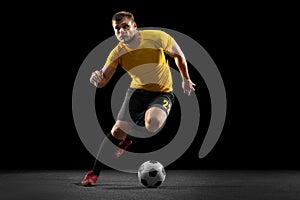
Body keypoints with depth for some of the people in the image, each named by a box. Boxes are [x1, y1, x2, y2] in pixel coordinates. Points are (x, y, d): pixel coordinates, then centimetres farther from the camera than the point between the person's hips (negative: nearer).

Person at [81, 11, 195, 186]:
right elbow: (103, 82, -9)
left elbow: (178, 55, 3)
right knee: (118, 130, -12)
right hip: (137, 91, 2)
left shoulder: (157, 37, -16)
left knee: (152, 124, -33)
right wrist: (97, 79, -34)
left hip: (163, 93, -2)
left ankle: (128, 139, 5)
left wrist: (186, 79, 9)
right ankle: (94, 173, 6)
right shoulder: (117, 53, -10)